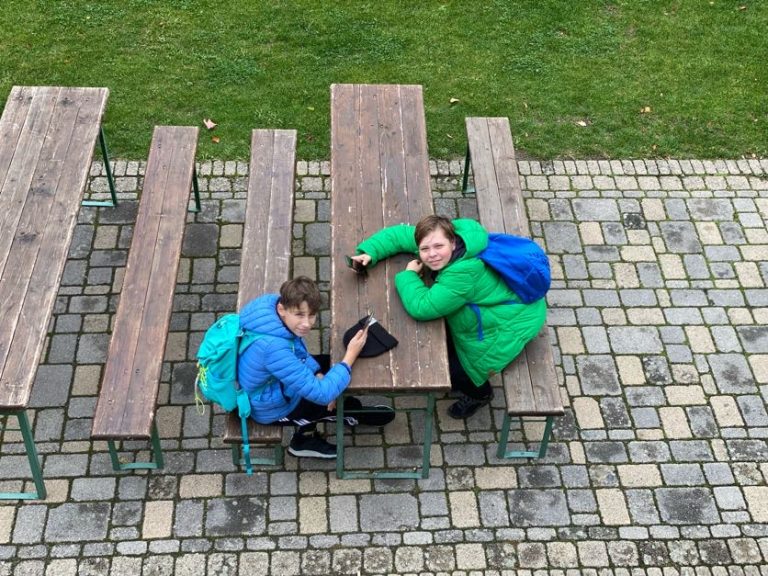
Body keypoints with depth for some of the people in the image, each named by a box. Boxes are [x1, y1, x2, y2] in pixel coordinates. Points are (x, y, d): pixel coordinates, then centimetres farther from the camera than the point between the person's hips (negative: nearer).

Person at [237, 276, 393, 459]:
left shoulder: (273, 303, -18)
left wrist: (317, 376, -8)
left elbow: (297, 351, 3)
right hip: (270, 409, -8)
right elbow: (320, 393, -33)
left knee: (328, 363, 20)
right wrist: (351, 356, -27)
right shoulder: (273, 347, -41)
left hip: (271, 382, 8)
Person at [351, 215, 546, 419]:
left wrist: (409, 275, -22)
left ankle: (478, 393, 35)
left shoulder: (464, 274, -41)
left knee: (454, 370, 1)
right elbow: (400, 234, -3)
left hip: (508, 324, -8)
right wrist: (370, 252, -17)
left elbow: (422, 307, -38)